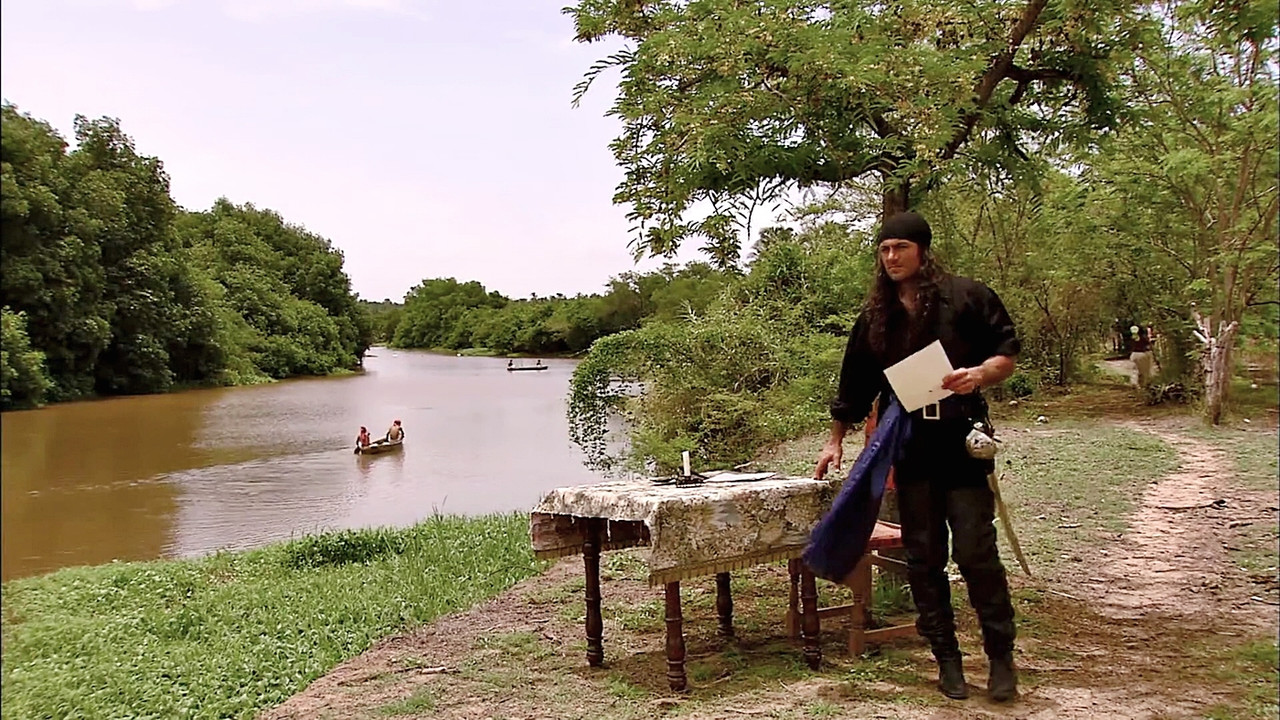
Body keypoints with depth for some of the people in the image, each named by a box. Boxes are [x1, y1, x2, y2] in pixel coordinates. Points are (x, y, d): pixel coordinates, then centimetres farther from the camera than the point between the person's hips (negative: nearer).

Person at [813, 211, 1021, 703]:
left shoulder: (966, 297, 0)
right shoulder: (875, 317, 12)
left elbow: (1007, 353, 2)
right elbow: (856, 384, 19)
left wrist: (981, 374, -19)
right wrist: (836, 440, 20)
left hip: (962, 444, -4)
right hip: (909, 450, 4)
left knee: (977, 553, -4)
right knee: (923, 560, 6)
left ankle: (1001, 657, 12)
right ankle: (946, 658, 18)